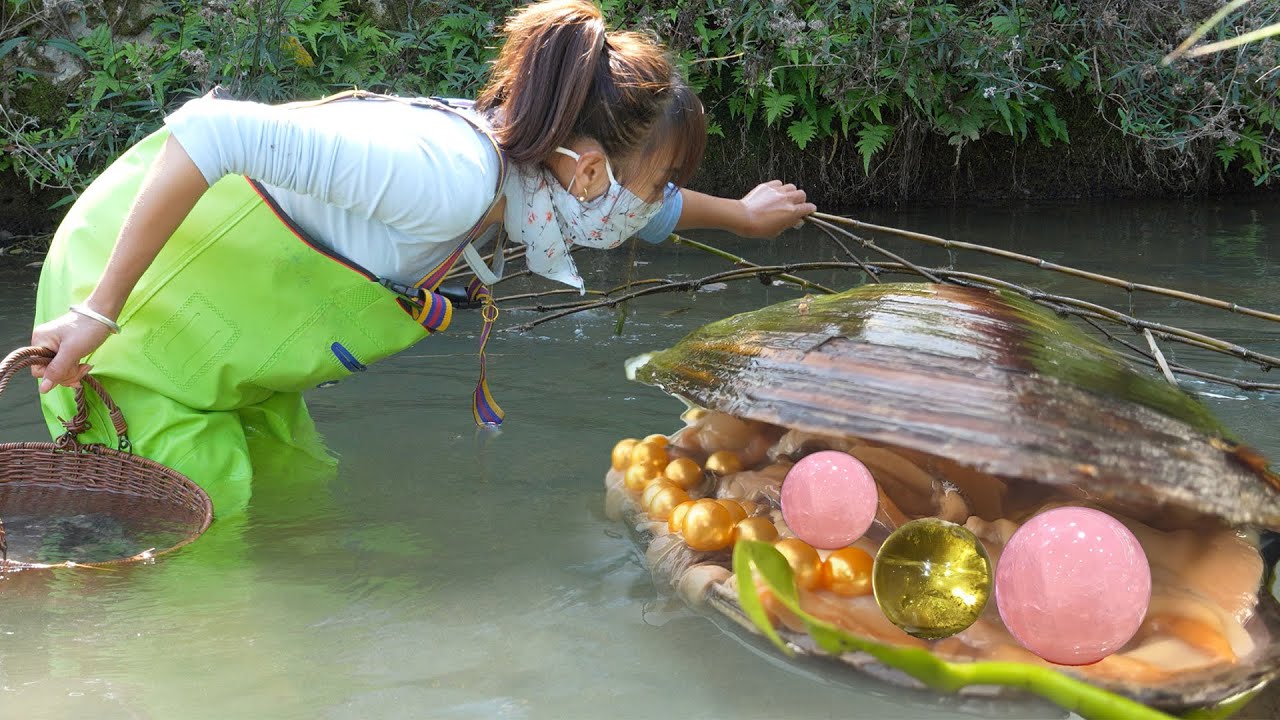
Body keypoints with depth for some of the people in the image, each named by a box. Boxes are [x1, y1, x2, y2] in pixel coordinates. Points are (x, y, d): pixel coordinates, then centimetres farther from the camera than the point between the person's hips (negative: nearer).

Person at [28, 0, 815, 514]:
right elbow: (213, 130, -37)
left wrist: (742, 214, 37)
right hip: (132, 297, -9)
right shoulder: (448, 178, -33)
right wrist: (100, 311, -33)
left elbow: (644, 199, 20)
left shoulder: (511, 166, -3)